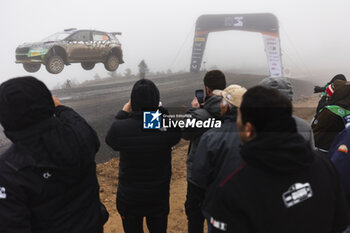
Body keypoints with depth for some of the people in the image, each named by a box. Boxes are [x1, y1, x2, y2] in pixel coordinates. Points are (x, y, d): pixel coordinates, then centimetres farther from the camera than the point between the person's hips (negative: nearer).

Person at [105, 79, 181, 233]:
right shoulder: (168, 126, -23)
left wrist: (124, 112, 1)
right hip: (159, 196, 1)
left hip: (129, 198, -1)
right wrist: (161, 110, -2)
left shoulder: (120, 127, -26)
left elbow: (111, 140, -3)